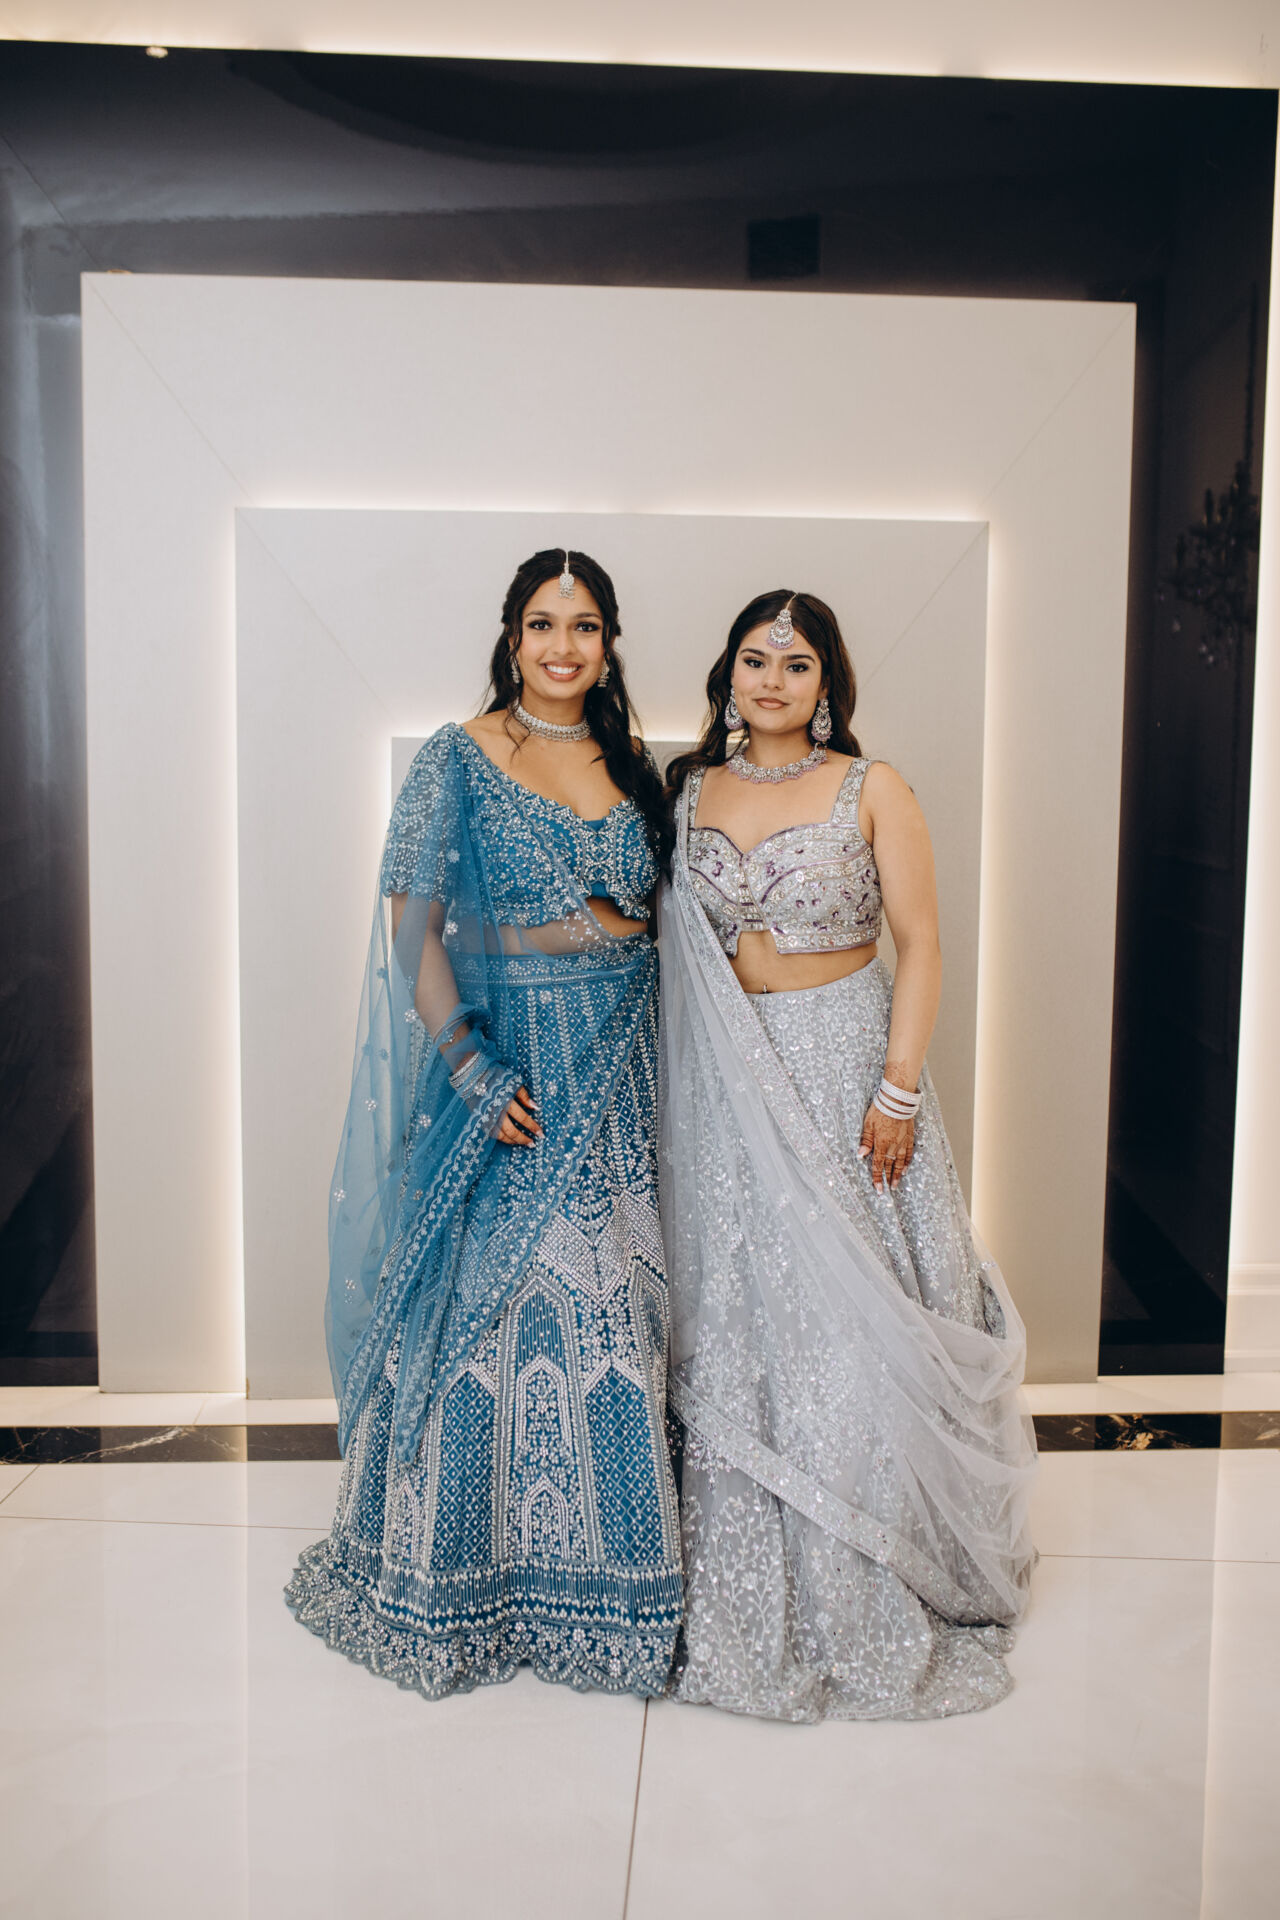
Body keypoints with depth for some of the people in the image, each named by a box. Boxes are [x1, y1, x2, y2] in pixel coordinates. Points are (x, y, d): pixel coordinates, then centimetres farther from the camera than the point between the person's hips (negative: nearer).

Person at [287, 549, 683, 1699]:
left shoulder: (633, 768, 10)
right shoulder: (461, 760, -3)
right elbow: (412, 926, -9)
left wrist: (609, 927, -2)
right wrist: (471, 1068, -16)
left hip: (618, 1073, 4)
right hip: (507, 1065, -4)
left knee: (612, 1315, 8)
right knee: (492, 1308, 2)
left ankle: (602, 1559, 26)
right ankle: (467, 1570, 21)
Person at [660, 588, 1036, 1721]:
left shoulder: (873, 791, -1)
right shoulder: (691, 791, 8)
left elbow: (919, 944, -5)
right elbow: (671, 946, 10)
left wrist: (900, 1087, -13)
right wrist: (693, 1073, 2)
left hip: (847, 1064, -3)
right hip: (730, 1086, 3)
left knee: (853, 1321, 1)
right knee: (736, 1324, 6)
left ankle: (872, 1597, 21)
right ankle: (752, 1596, 23)